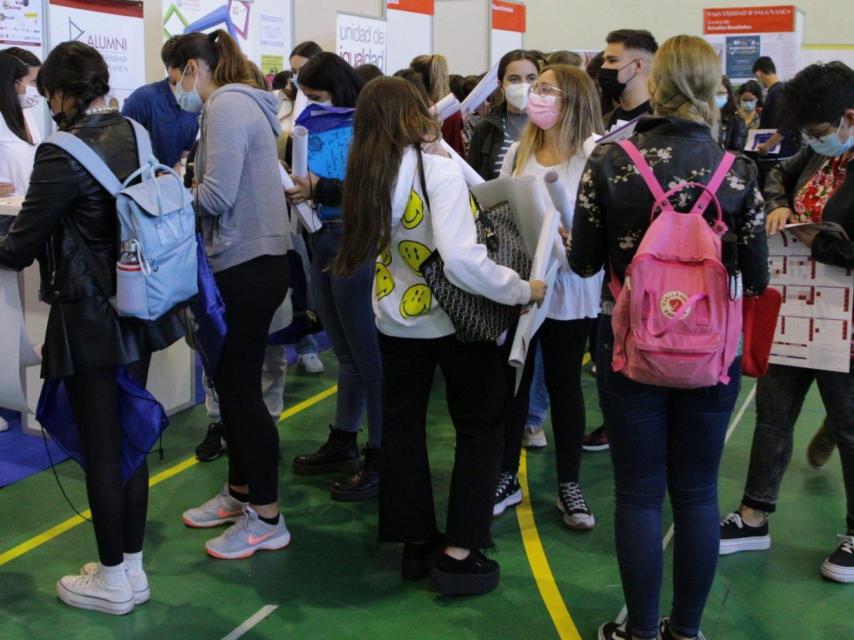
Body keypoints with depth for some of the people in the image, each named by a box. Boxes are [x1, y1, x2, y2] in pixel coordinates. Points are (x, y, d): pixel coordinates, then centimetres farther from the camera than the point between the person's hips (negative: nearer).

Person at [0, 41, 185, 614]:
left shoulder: (63, 155, -19)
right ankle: (132, 567, 26)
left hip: (90, 321, -7)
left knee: (100, 448, 4)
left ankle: (113, 580, 17)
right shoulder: (136, 137, 3)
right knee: (129, 438, 15)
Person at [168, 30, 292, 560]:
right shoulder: (239, 103, 16)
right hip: (248, 261, 10)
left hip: (249, 266, -10)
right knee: (232, 382, 17)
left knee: (241, 388, -1)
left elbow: (217, 196, -21)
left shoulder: (227, 105, -14)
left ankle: (267, 518, 9)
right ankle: (240, 493, 31)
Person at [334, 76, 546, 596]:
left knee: (403, 424, 16)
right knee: (480, 426, 10)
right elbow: (463, 260, -31)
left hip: (396, 316, 5)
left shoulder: (367, 175, -5)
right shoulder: (439, 170, -22)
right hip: (455, 317, -5)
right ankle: (459, 553, 10)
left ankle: (417, 541, 26)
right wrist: (523, 290, -19)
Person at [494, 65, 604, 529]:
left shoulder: (595, 152, -10)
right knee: (510, 380, 11)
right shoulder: (518, 151, 10)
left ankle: (569, 485, 23)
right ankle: (507, 477, 26)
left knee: (564, 383, 8)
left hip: (567, 286, -5)